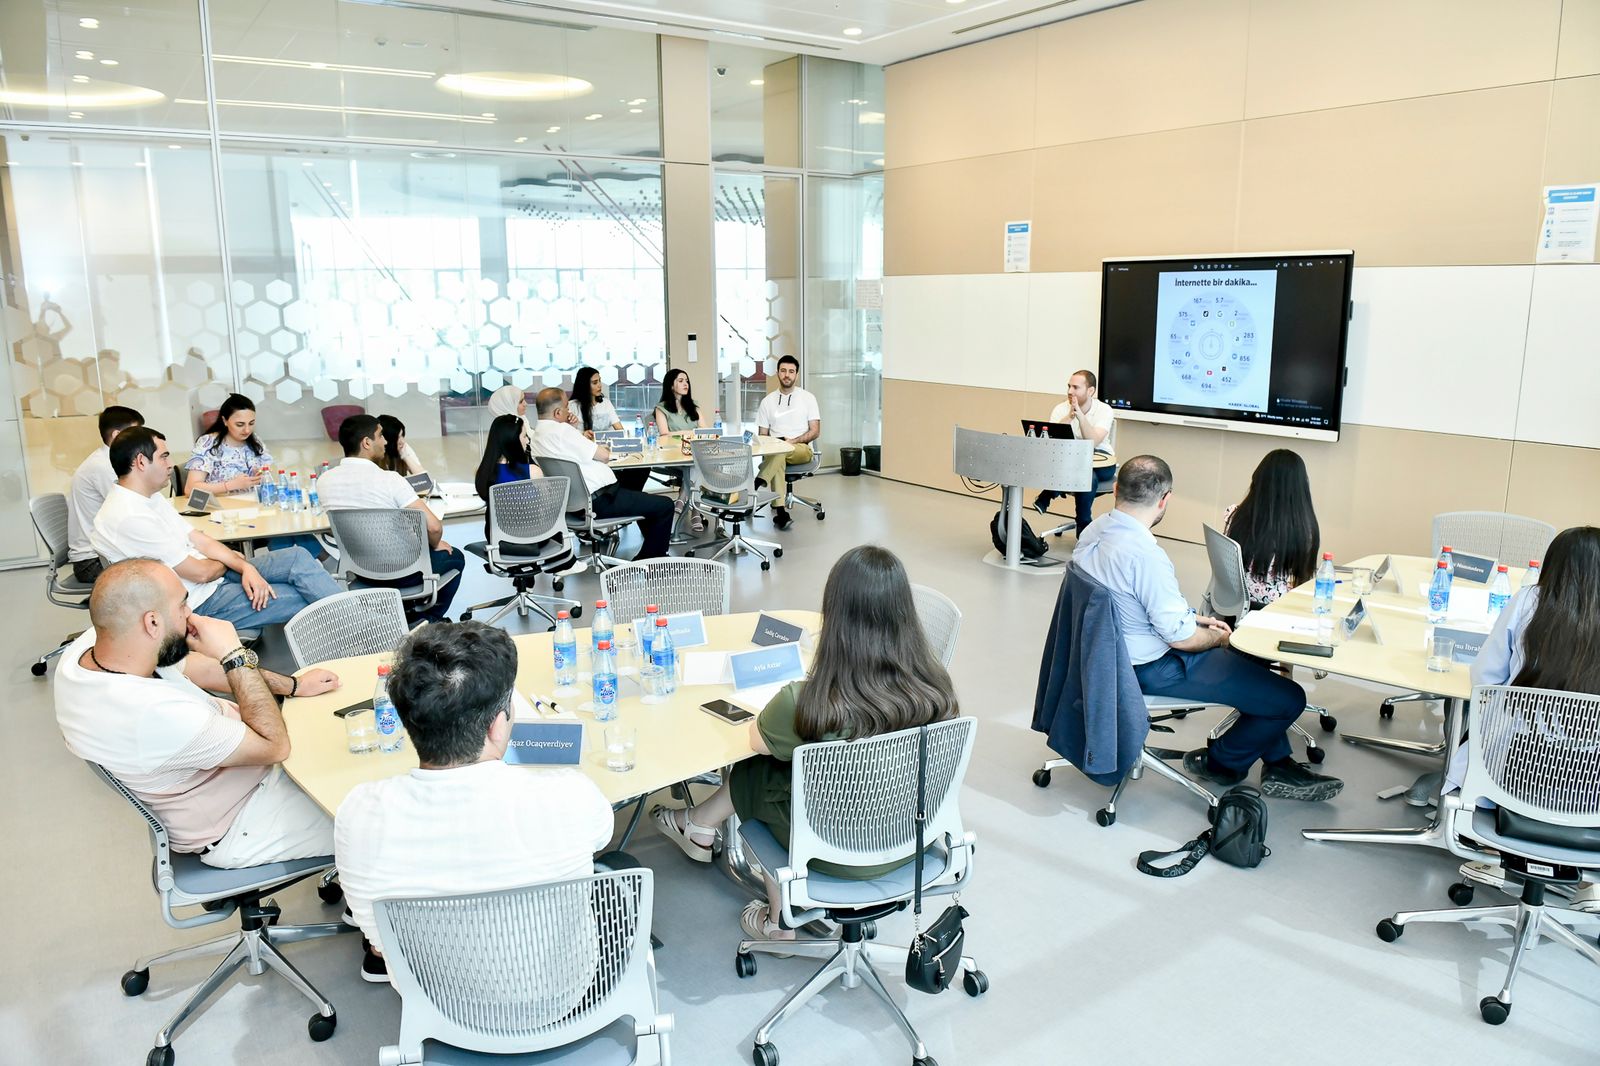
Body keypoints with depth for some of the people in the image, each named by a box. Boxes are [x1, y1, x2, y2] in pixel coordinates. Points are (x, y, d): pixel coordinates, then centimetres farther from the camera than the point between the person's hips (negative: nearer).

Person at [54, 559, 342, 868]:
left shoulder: (92, 641, -15)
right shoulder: (157, 716, -41)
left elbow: (195, 667, 2)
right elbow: (275, 745, -27)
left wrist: (294, 685, 4)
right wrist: (234, 654, -28)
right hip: (235, 830, -8)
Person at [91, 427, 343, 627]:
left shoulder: (151, 497, 9)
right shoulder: (130, 517, -22)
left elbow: (198, 539, 9)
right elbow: (199, 572, -20)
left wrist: (245, 567, -8)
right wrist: (229, 562, 2)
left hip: (212, 576, 9)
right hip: (198, 602, -9)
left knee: (297, 557, -7)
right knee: (302, 599, -12)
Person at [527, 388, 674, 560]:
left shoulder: (534, 435, 9)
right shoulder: (561, 430, -19)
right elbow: (604, 456, -14)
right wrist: (602, 450, 6)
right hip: (598, 501, -11)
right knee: (665, 506, -6)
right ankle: (648, 561, 2)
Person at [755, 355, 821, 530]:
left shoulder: (807, 398, 9)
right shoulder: (768, 401, 15)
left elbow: (815, 431, 3)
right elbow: (762, 435, 14)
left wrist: (794, 441, -13)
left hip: (802, 450, -1)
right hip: (774, 450, 1)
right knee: (777, 459, -38)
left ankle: (756, 485, -50)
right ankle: (779, 510, -48)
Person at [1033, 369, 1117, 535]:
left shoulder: (1104, 410, -10)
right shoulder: (1060, 409, -3)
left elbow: (1093, 442, -26)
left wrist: (1080, 414, -35)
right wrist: (1069, 416, -31)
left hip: (1100, 461, -1)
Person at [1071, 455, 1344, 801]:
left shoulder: (1093, 531, -3)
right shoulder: (1145, 554, -31)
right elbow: (1180, 637, -24)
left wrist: (1196, 618, 13)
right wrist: (1219, 637, -2)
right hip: (1154, 669, -10)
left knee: (1250, 656, 25)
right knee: (1289, 699, -6)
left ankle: (1278, 764, 29)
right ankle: (1219, 763, 18)